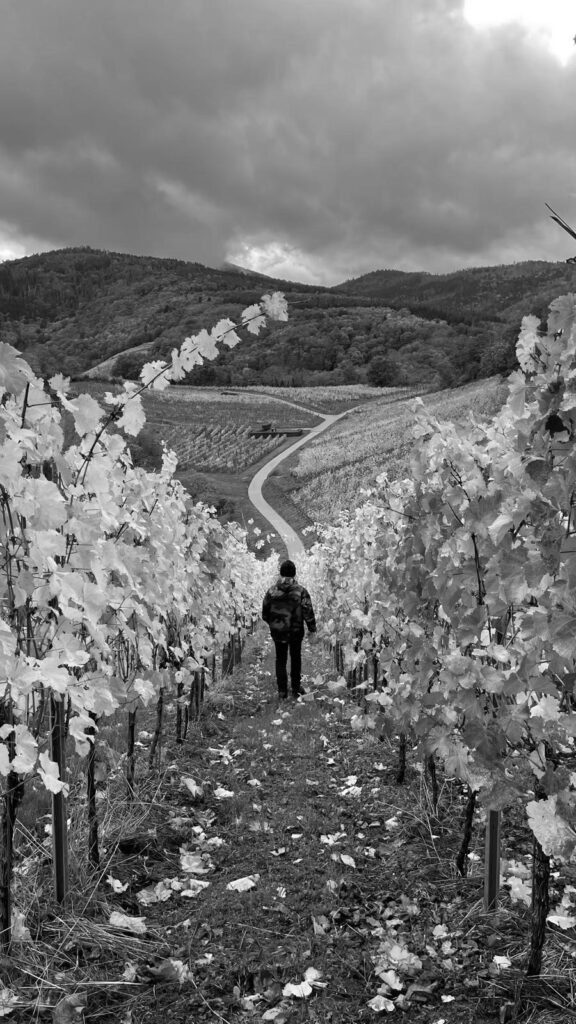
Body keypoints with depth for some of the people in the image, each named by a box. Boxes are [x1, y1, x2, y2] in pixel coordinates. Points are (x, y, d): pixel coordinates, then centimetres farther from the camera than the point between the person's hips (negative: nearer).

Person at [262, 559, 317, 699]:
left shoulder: (272, 590, -3)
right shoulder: (300, 590, -10)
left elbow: (265, 612, 4)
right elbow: (308, 611, -12)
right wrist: (312, 627, -1)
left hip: (277, 631, 1)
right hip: (296, 630, -1)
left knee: (281, 659, 12)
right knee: (295, 658, 16)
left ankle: (282, 690, 9)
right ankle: (295, 687, 21)